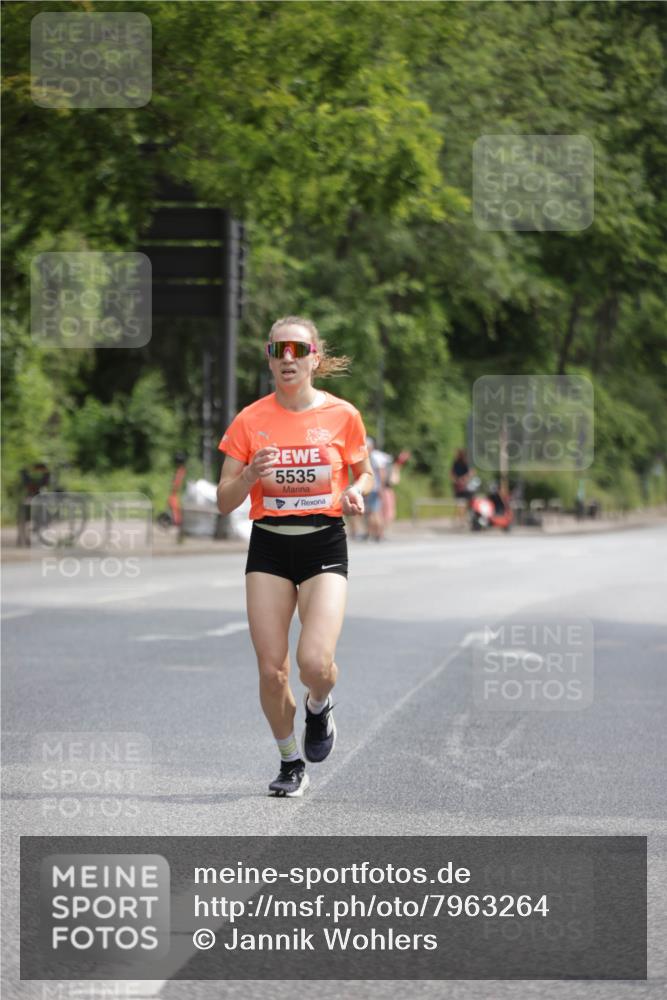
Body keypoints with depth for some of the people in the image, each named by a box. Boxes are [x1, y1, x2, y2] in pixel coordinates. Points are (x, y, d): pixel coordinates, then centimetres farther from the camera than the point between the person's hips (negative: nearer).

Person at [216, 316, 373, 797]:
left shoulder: (343, 415, -2)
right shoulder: (250, 420, -1)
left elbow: (364, 472, 14)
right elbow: (225, 501, 2)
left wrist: (357, 491, -9)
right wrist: (249, 476, -19)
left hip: (325, 544, -1)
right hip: (269, 546, 1)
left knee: (314, 661, -18)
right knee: (271, 669, -2)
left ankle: (319, 707, 18)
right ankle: (291, 762, 20)